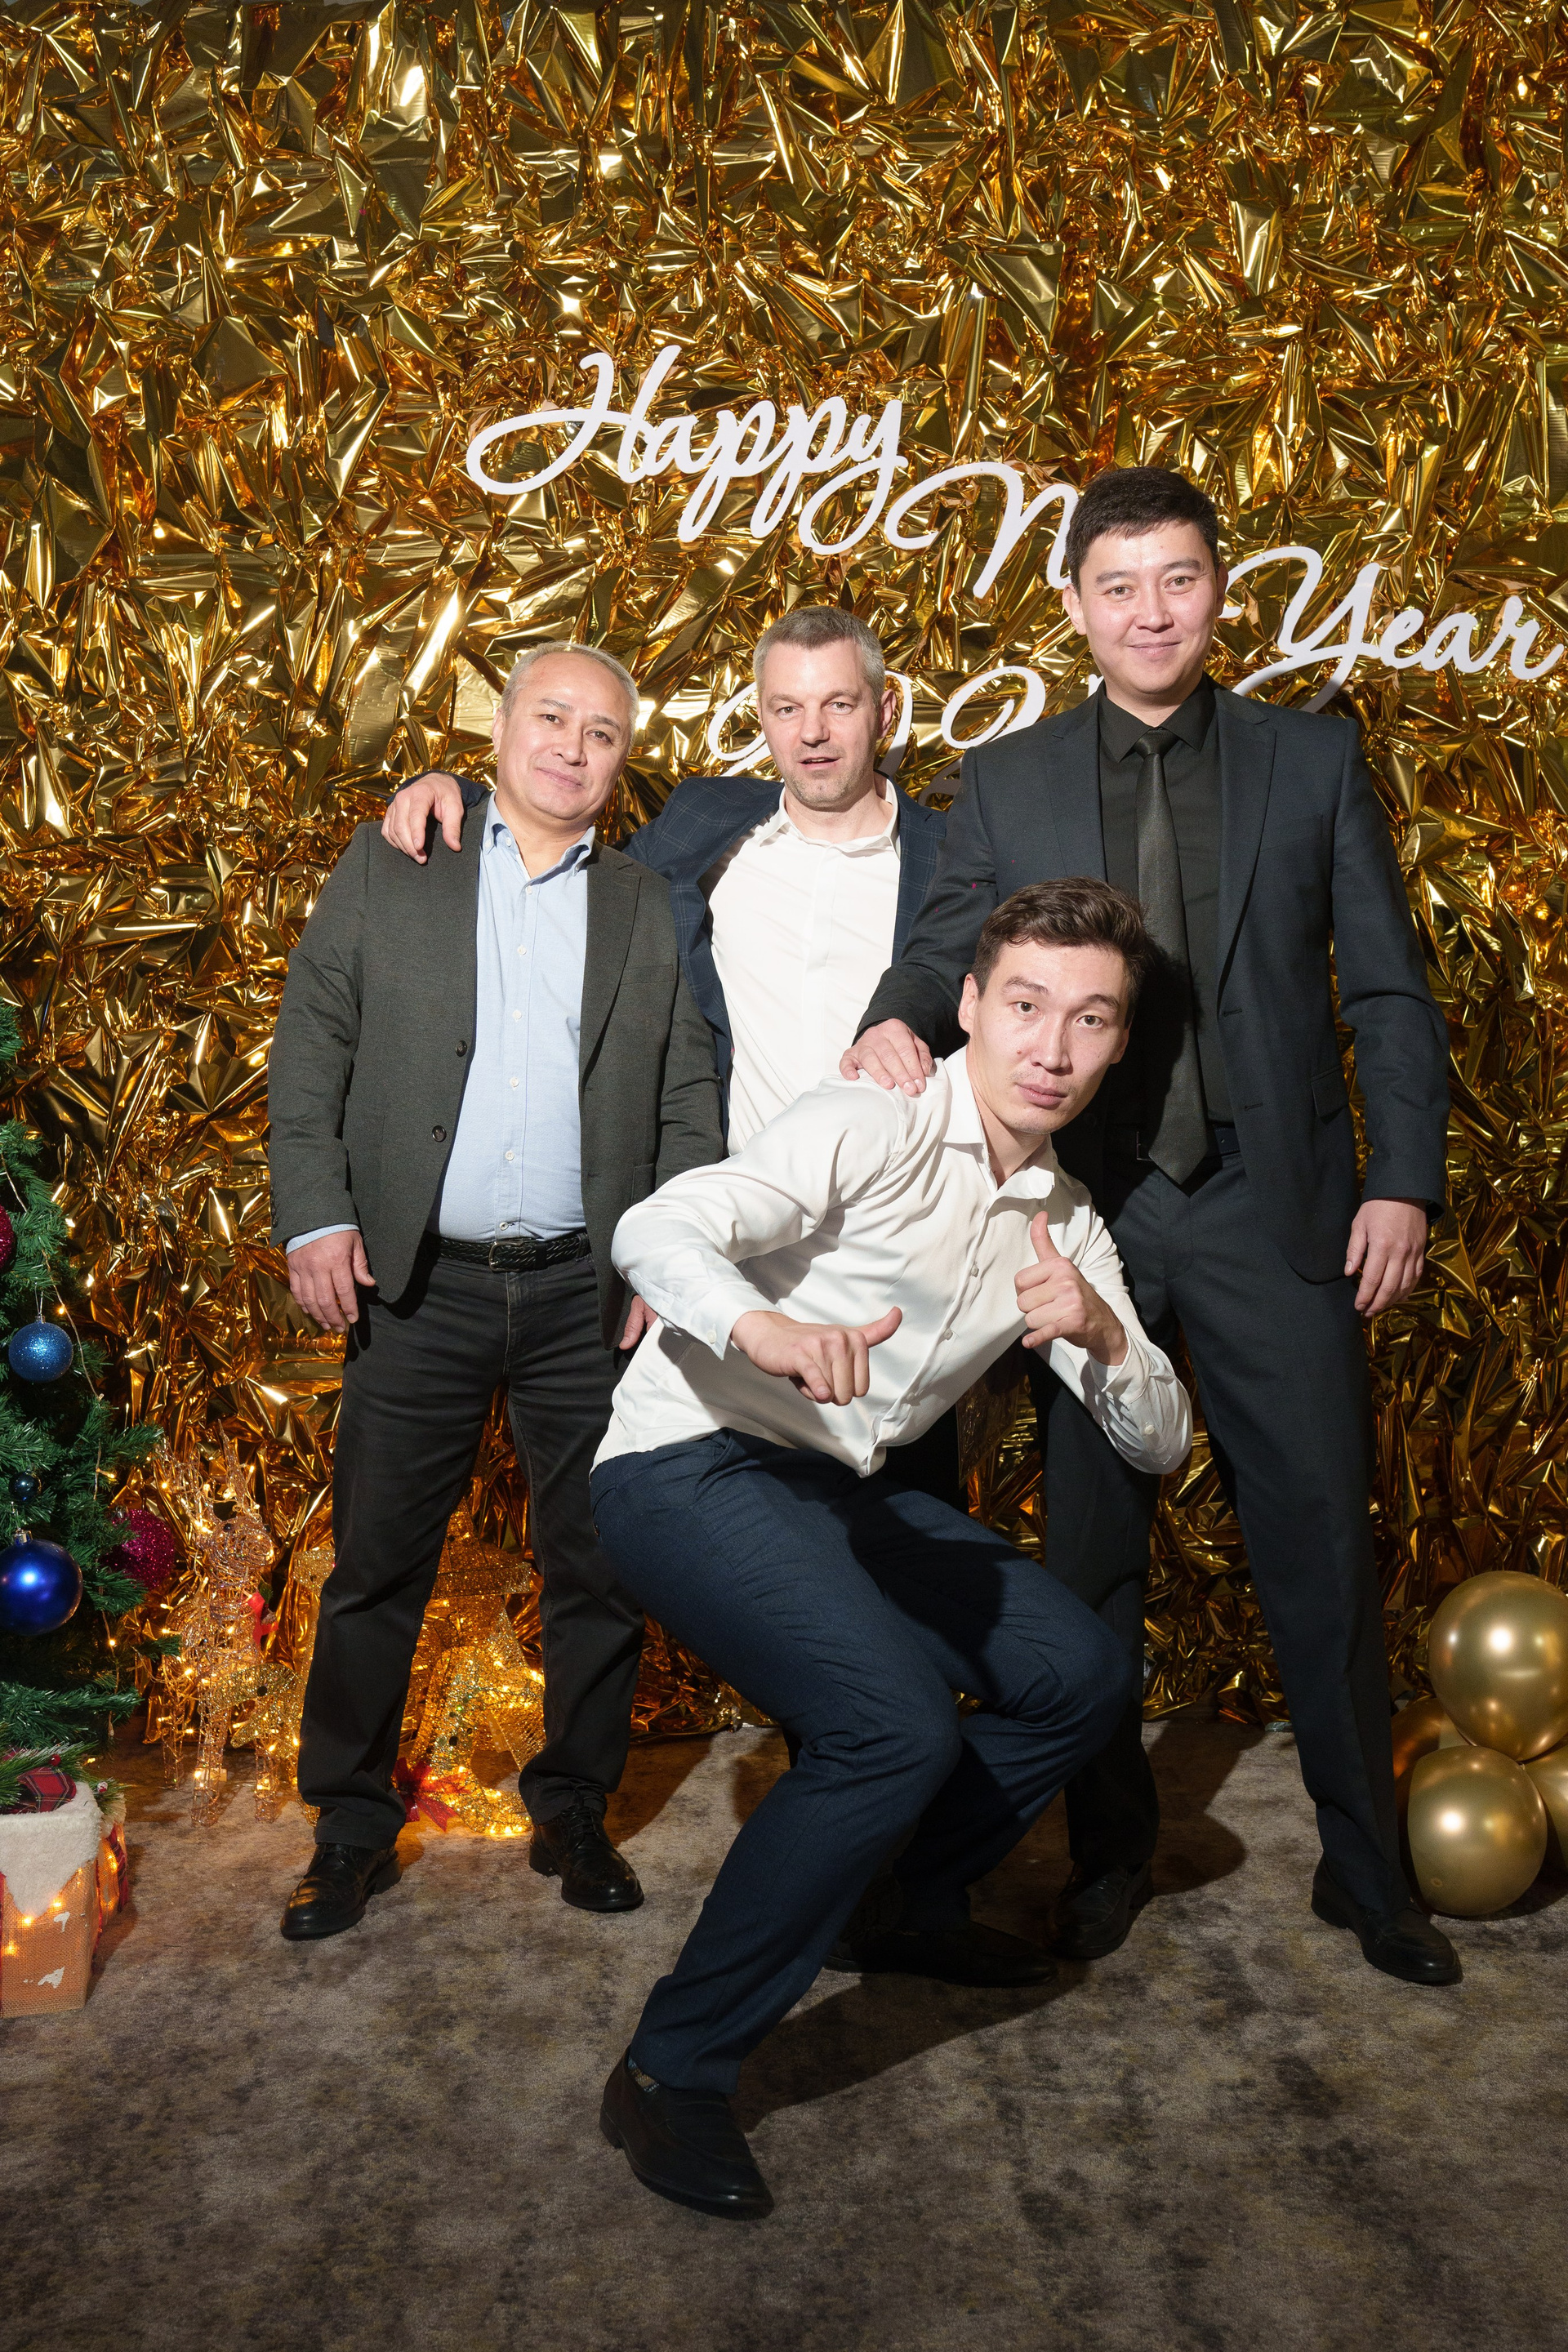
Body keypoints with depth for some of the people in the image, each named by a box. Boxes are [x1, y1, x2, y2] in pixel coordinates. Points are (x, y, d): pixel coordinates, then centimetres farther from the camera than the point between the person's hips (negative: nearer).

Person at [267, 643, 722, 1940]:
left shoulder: (651, 908, 10)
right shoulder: (388, 865, 8)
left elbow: (689, 1100, 7)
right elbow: (311, 1045, 3)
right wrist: (315, 1215, -6)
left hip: (589, 1293, 1)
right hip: (419, 1287, -1)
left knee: (601, 1567, 7)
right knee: (378, 1564, 6)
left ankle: (575, 1816, 26)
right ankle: (351, 1830, 22)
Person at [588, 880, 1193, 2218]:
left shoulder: (1069, 1226, 10)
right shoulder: (875, 1130, -13)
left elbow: (1162, 1445, 8)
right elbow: (656, 1228, -25)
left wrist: (1102, 1333, -14)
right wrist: (761, 1325, -48)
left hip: (845, 1496, 8)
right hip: (694, 1466, -8)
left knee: (1084, 1675, 7)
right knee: (897, 1724, -27)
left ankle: (914, 1909, 30)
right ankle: (675, 2069, -12)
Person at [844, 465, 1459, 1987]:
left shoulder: (1314, 760, 7)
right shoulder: (1004, 781, 8)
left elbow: (1386, 990, 5)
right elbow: (947, 950, 5)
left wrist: (1404, 1180, -4)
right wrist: (895, 1021, -19)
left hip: (1272, 1212, 0)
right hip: (1086, 1213, 1)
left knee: (1321, 1545, 4)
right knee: (1090, 1551, 10)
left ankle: (1366, 1872, 22)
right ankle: (1109, 1849, 28)